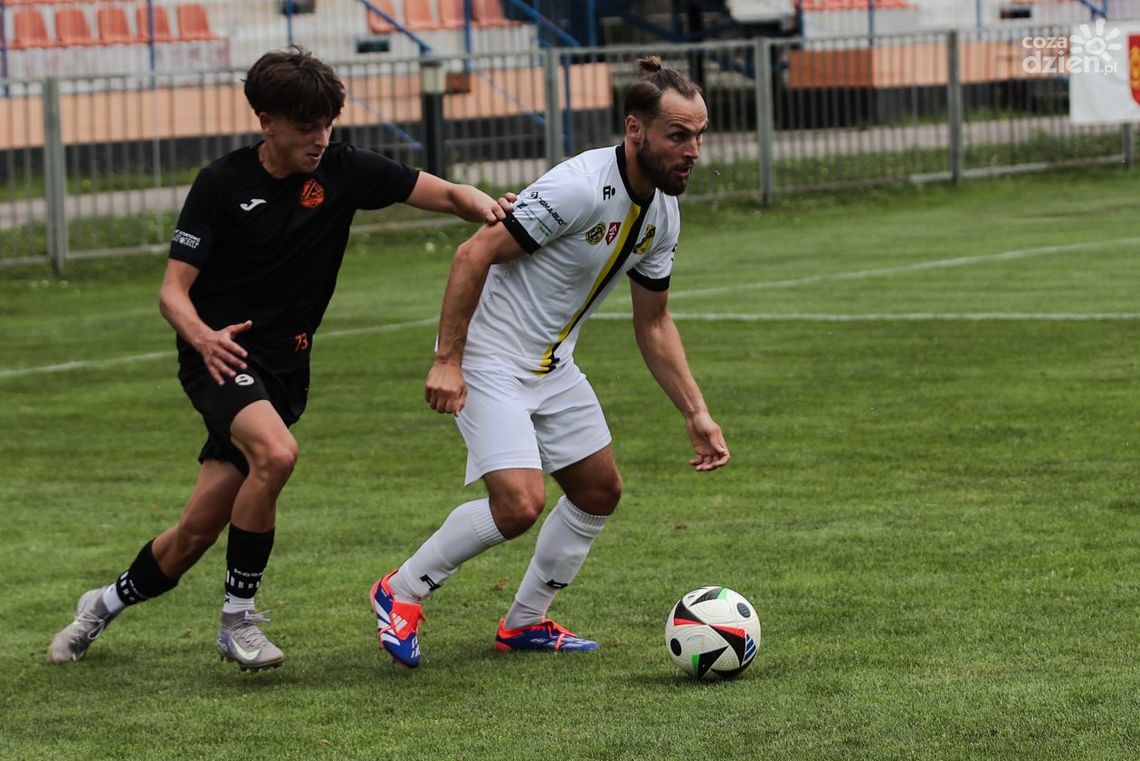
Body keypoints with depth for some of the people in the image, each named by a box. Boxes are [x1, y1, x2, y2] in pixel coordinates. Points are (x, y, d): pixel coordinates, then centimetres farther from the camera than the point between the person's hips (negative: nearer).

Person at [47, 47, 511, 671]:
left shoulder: (342, 170, -1)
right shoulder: (222, 184, -9)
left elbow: (445, 193, 0)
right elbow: (174, 290, -8)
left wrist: (487, 208, -23)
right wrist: (203, 336, -30)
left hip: (283, 371, 4)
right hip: (221, 357, -4)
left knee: (198, 532, 3)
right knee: (275, 452, -34)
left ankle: (108, 602, 32)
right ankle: (237, 619, -19)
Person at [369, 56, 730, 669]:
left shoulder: (663, 214, 2)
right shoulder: (580, 187, -26)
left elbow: (653, 324, 13)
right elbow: (475, 255, -24)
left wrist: (696, 414, 8)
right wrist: (447, 361, -25)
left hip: (553, 366, 9)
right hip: (490, 362, -9)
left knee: (599, 490, 12)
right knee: (520, 504, -20)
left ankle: (525, 622, 27)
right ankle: (400, 593, 1)